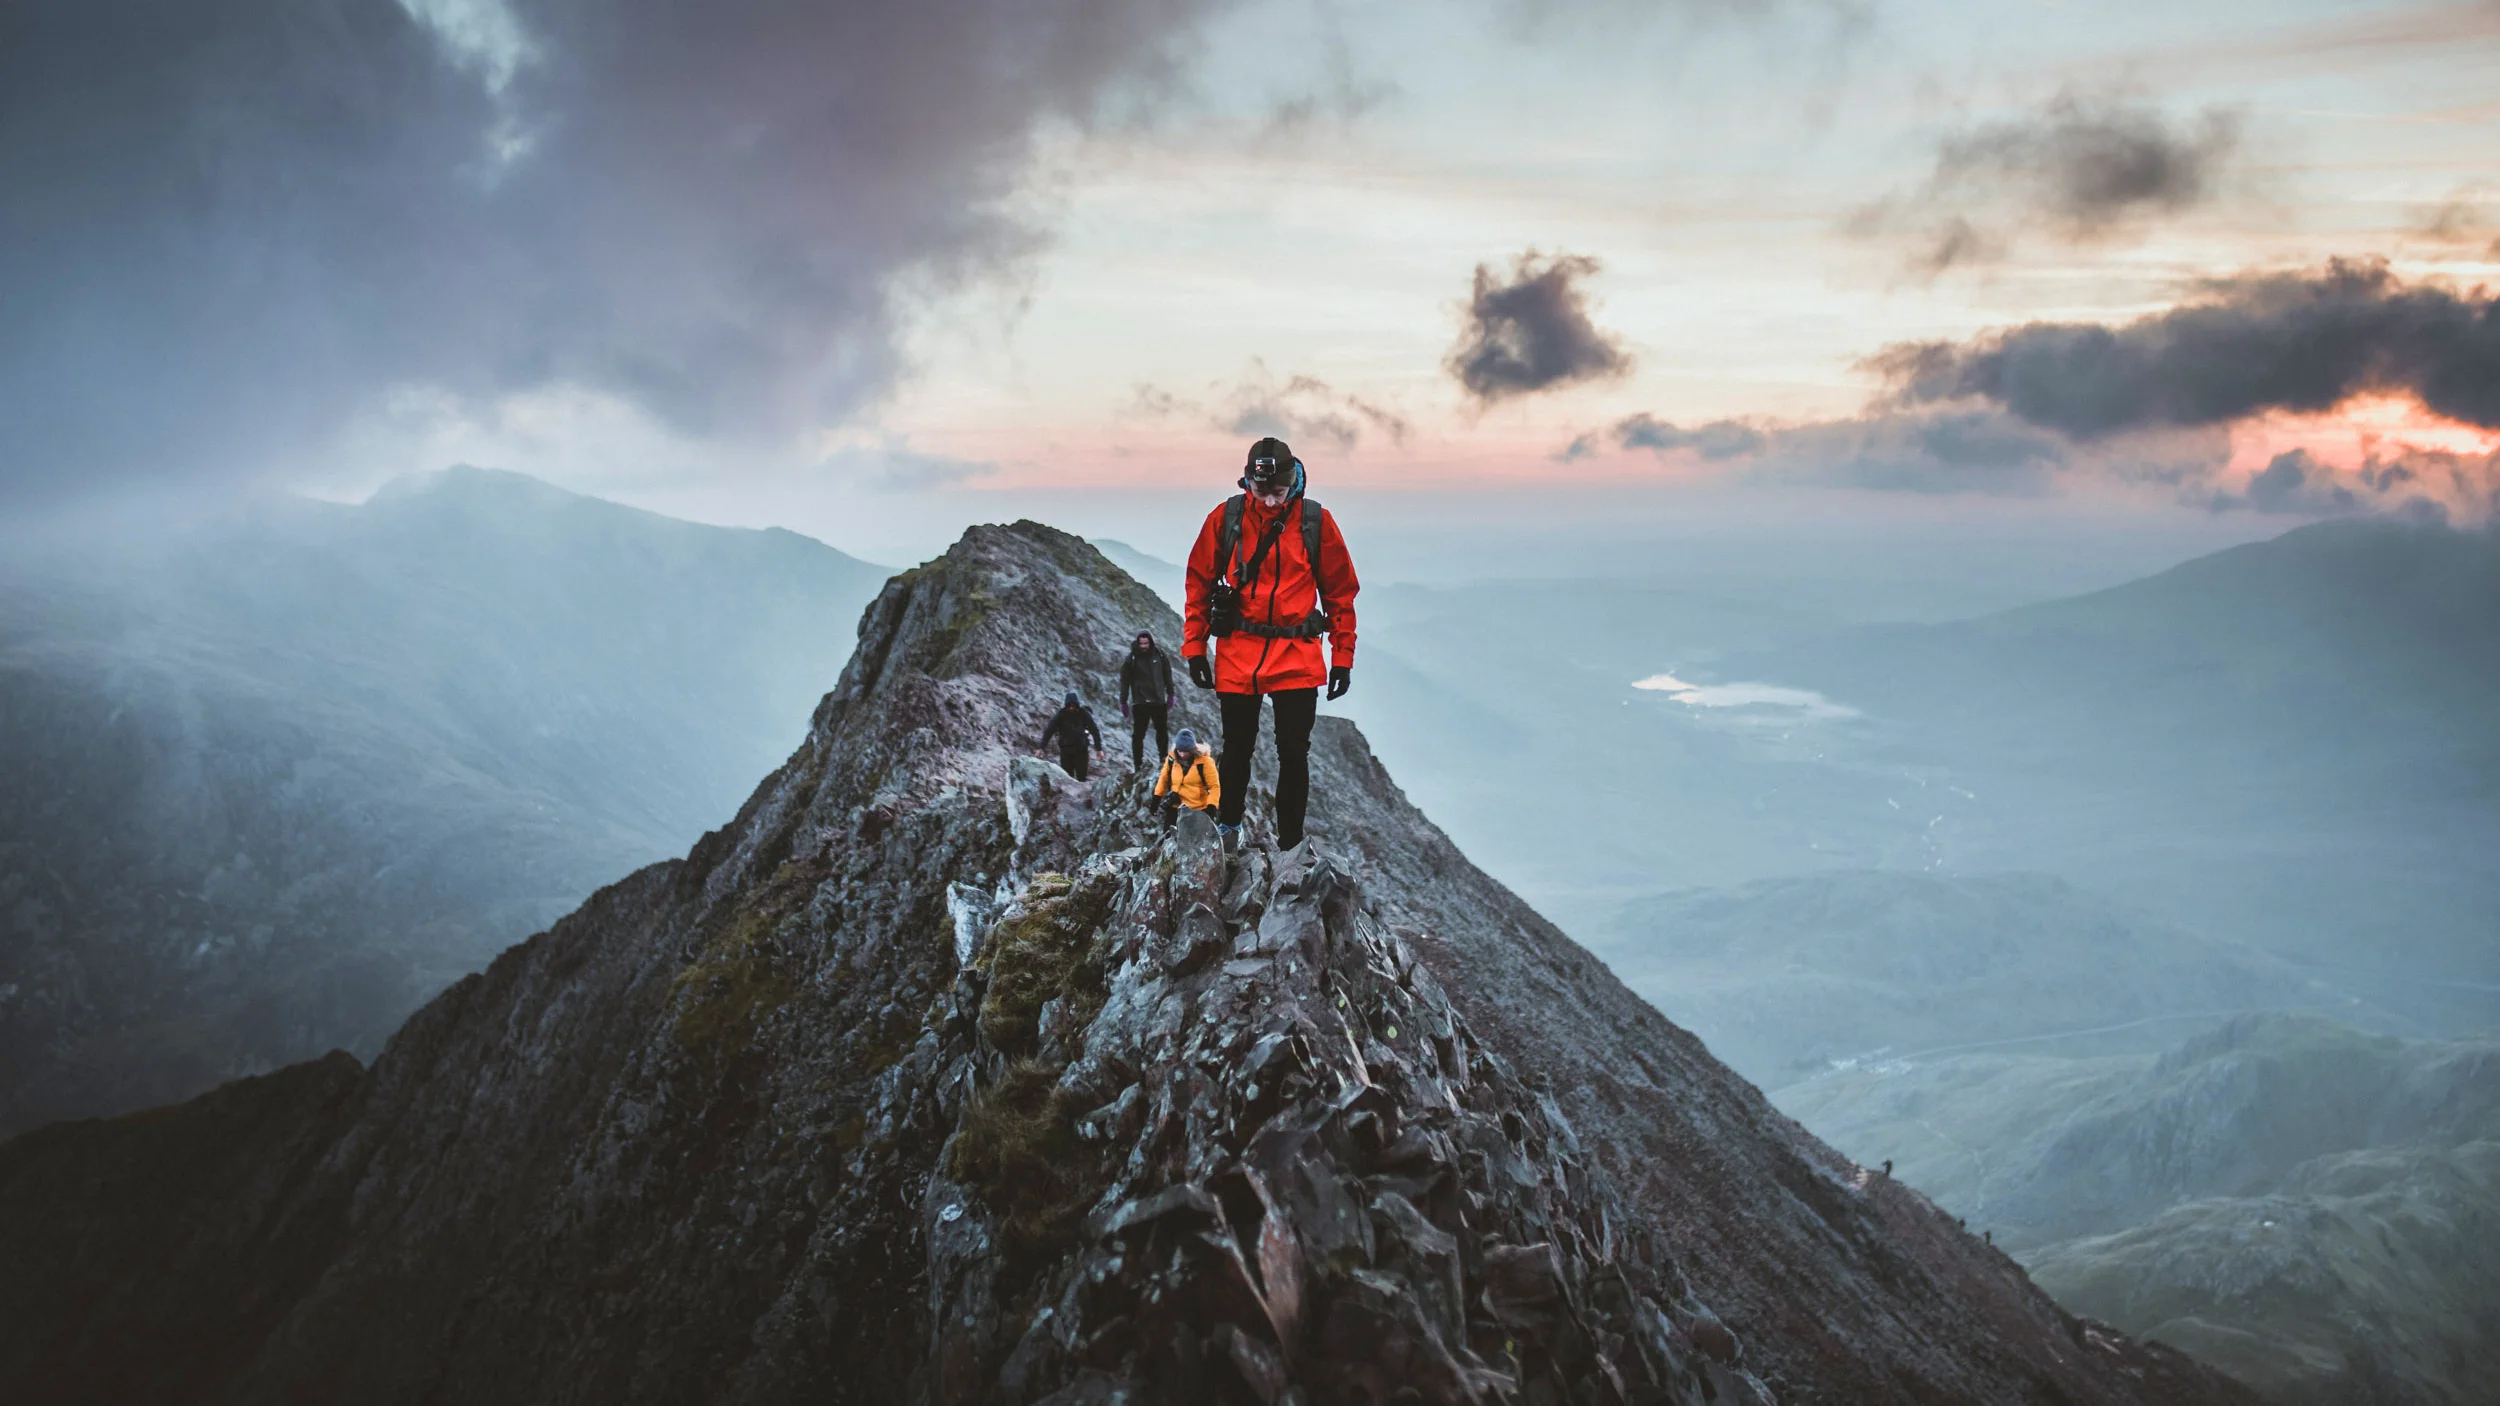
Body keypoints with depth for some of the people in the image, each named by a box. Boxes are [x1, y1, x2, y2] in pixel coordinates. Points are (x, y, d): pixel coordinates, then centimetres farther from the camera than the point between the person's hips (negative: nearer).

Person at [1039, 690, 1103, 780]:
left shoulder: (1083, 714, -7)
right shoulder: (1060, 715, -8)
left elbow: (1095, 731, -2)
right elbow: (1049, 731, -8)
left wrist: (1099, 749, -6)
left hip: (1081, 750, 0)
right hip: (1065, 749, 0)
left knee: (1081, 776, 0)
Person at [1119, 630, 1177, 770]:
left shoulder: (1160, 655, 2)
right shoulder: (1131, 659, -5)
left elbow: (1167, 676, 12)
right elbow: (1124, 681, -2)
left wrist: (1170, 694, 11)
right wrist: (1123, 702, -3)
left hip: (1159, 701, 3)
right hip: (1140, 702, -3)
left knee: (1162, 733, 11)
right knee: (1138, 735, -4)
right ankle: (1138, 765, 0)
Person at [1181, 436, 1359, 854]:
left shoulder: (1316, 521, -1)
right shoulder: (1226, 517, -1)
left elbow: (1340, 593, 5)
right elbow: (1199, 584, 6)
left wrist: (1342, 658, 3)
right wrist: (1194, 648, 3)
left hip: (1298, 658, 0)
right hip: (1237, 656, 1)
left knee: (1294, 754, 1)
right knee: (1237, 749, 11)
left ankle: (1289, 842, 14)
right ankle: (1229, 825, 33)